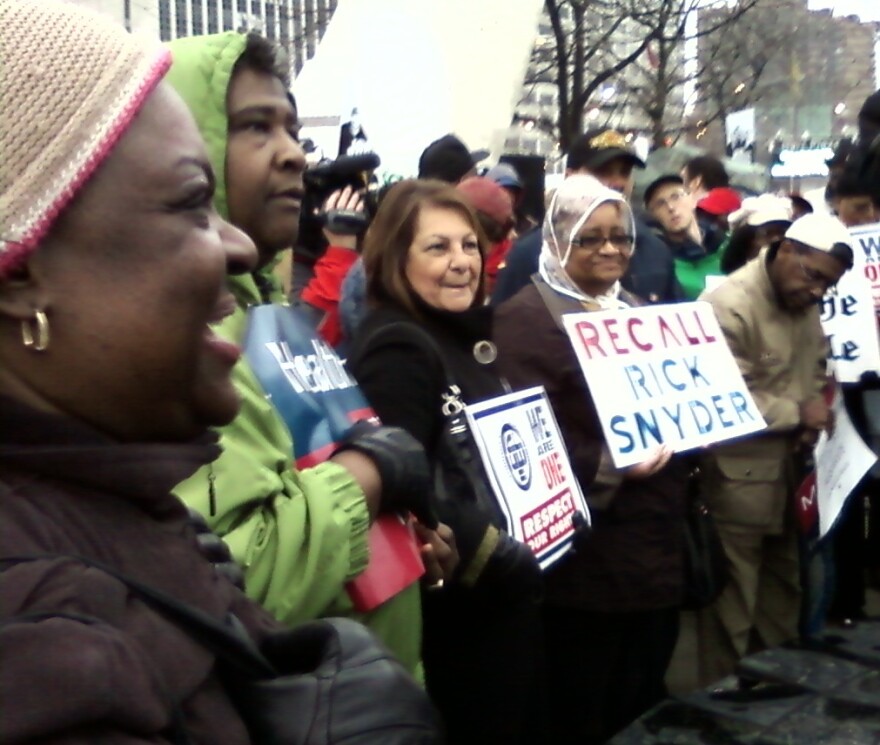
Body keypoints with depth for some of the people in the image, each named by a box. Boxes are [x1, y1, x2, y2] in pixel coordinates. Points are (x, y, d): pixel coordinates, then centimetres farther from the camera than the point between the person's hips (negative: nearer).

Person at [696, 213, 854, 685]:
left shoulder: (804, 302, 6)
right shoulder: (729, 306, -21)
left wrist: (813, 418, -3)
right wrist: (798, 414, -14)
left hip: (788, 472, 9)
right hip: (737, 478, -9)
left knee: (783, 592, 21)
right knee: (731, 606, 4)